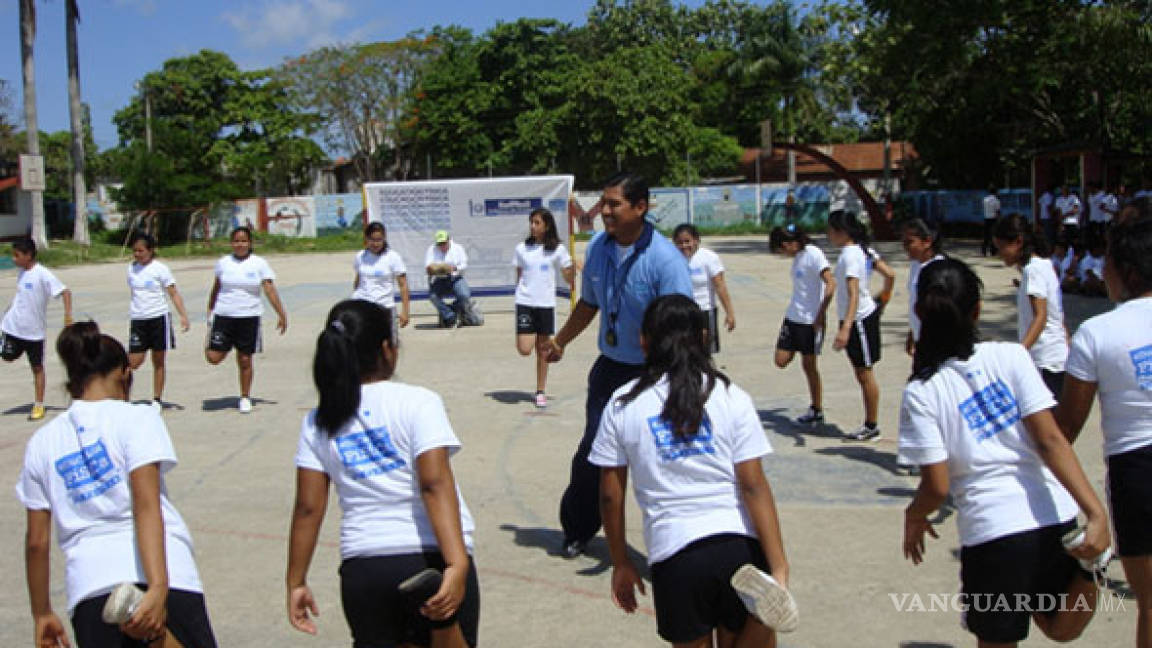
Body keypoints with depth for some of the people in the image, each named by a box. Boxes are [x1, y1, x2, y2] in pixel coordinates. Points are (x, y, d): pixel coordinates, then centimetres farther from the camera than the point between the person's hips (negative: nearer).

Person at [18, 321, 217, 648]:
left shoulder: (42, 441, 16)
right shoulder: (137, 418, 3)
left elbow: (37, 541, 16)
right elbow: (146, 506, -11)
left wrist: (42, 614, 26)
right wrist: (158, 588, -19)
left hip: (89, 583, 4)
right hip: (161, 573, -4)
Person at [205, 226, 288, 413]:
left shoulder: (259, 264, 0)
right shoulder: (223, 262, 5)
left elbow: (270, 290, -3)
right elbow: (216, 289, 17)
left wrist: (282, 315, -8)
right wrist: (210, 311, 20)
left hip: (249, 317, -1)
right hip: (223, 315, 1)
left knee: (245, 360, 3)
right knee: (214, 357, -7)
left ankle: (245, 398, 19)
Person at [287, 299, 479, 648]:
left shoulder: (318, 422, 5)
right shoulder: (417, 402, -7)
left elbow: (308, 508, 3)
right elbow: (435, 484, -19)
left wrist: (296, 583, 11)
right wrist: (457, 564, -26)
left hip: (362, 569, 4)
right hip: (433, 559, -4)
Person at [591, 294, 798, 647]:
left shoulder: (622, 404, 4)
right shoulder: (732, 397, 1)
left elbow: (610, 494, 6)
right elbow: (754, 486, -6)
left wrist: (620, 562, 17)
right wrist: (779, 567, -6)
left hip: (674, 553, 0)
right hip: (738, 545, 1)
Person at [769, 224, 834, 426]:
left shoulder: (813, 254, -15)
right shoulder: (798, 256, 12)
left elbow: (831, 284, -21)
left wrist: (821, 315, -19)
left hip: (811, 320, -9)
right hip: (792, 317, 9)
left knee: (809, 365, 1)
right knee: (781, 361, 3)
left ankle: (817, 411, 15)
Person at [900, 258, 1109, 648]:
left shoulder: (919, 393, -5)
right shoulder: (1010, 356, 0)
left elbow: (937, 486, -8)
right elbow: (1050, 440, -9)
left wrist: (915, 515, 13)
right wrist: (1095, 513, -13)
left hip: (990, 531, -2)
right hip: (1056, 519, 3)